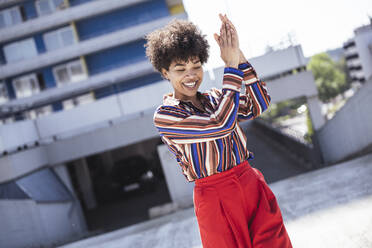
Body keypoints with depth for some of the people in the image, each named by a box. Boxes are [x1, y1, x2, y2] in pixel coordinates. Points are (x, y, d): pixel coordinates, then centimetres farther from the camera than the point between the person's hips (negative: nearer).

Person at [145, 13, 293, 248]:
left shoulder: (215, 97, 10)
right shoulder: (164, 116, -10)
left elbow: (259, 104, 0)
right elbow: (221, 125, -22)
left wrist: (239, 55, -8)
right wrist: (231, 66, -17)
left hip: (252, 183, 5)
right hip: (216, 199, -5)